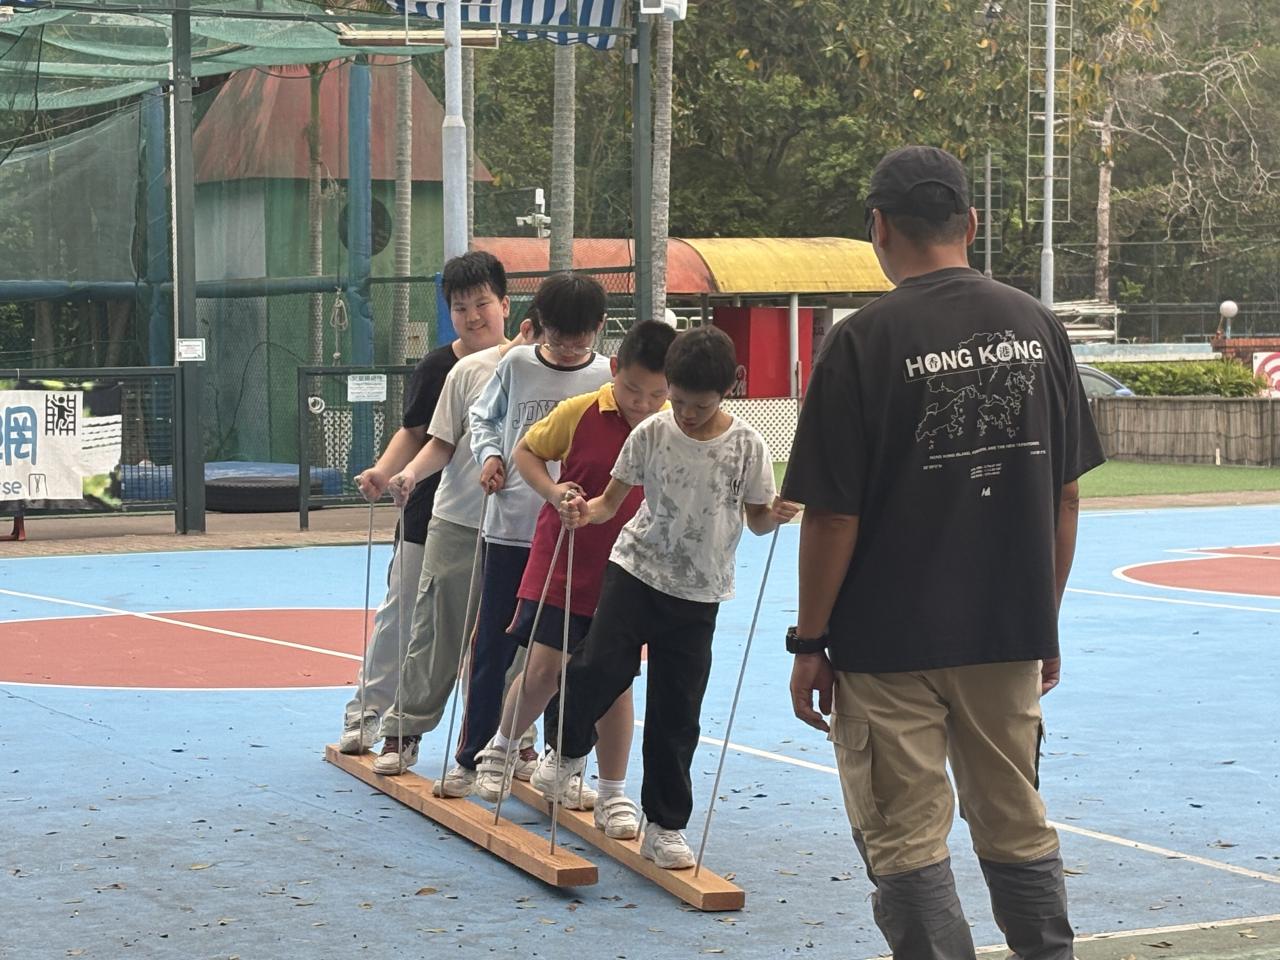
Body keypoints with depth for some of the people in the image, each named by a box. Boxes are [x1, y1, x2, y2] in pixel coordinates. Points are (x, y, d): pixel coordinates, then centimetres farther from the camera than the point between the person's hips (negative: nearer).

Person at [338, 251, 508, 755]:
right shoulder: (436, 367, -3)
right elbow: (414, 432, 4)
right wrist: (383, 472, -11)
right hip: (429, 518, 0)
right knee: (399, 615, 7)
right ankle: (367, 711, 20)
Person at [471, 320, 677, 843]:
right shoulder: (579, 413, -11)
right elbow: (526, 451, 2)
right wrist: (552, 490, -15)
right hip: (561, 566, -1)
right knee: (544, 669, -2)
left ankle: (612, 794, 15)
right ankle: (500, 749, 26)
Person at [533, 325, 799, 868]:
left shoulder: (747, 445, -6)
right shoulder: (652, 433, -6)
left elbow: (756, 519, 4)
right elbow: (613, 500, 2)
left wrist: (774, 517, -19)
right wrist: (586, 512, -20)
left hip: (698, 593, 0)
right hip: (637, 569, 0)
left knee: (677, 712, 3)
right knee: (600, 667, -20)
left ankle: (664, 826, 16)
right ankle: (568, 751, 11)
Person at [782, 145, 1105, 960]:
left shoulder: (865, 341, -13)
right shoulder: (1038, 327, 1)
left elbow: (833, 517, -12)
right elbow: (1067, 499, 7)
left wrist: (810, 641, -2)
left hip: (889, 647, -5)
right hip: (1011, 637, 5)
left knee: (908, 846, 4)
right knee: (1018, 828, 17)